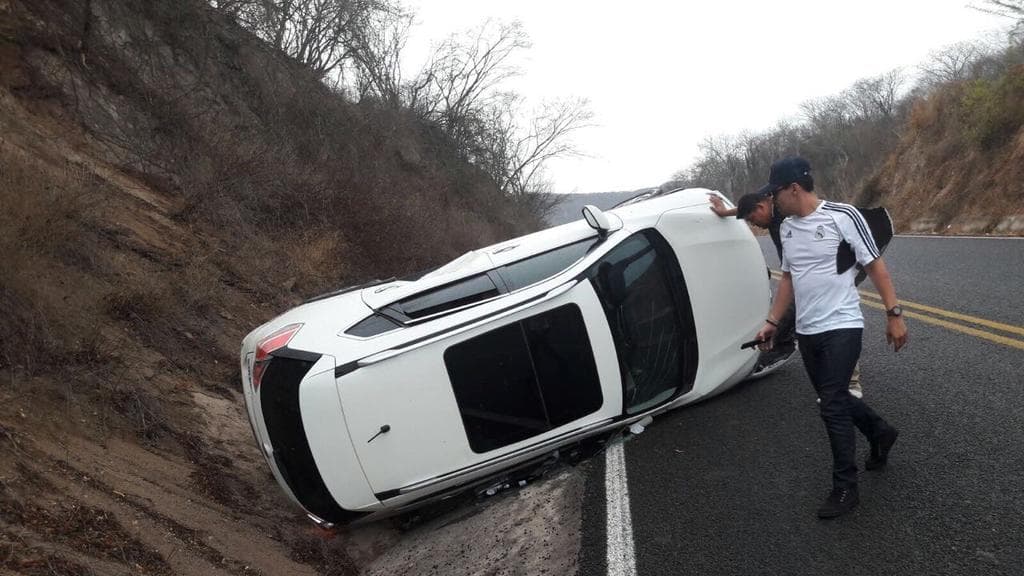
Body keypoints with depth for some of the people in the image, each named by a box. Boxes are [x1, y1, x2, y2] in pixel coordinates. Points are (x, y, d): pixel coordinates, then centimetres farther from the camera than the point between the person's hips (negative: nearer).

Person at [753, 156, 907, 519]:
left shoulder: (842, 216, -13)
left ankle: (845, 488, 5)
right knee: (833, 398, 17)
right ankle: (880, 433, 43)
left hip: (841, 328, -7)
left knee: (833, 407, -8)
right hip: (807, 332, 7)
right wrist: (772, 322, 15)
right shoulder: (787, 227, 7)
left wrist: (894, 314, -12)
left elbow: (875, 266, -9)